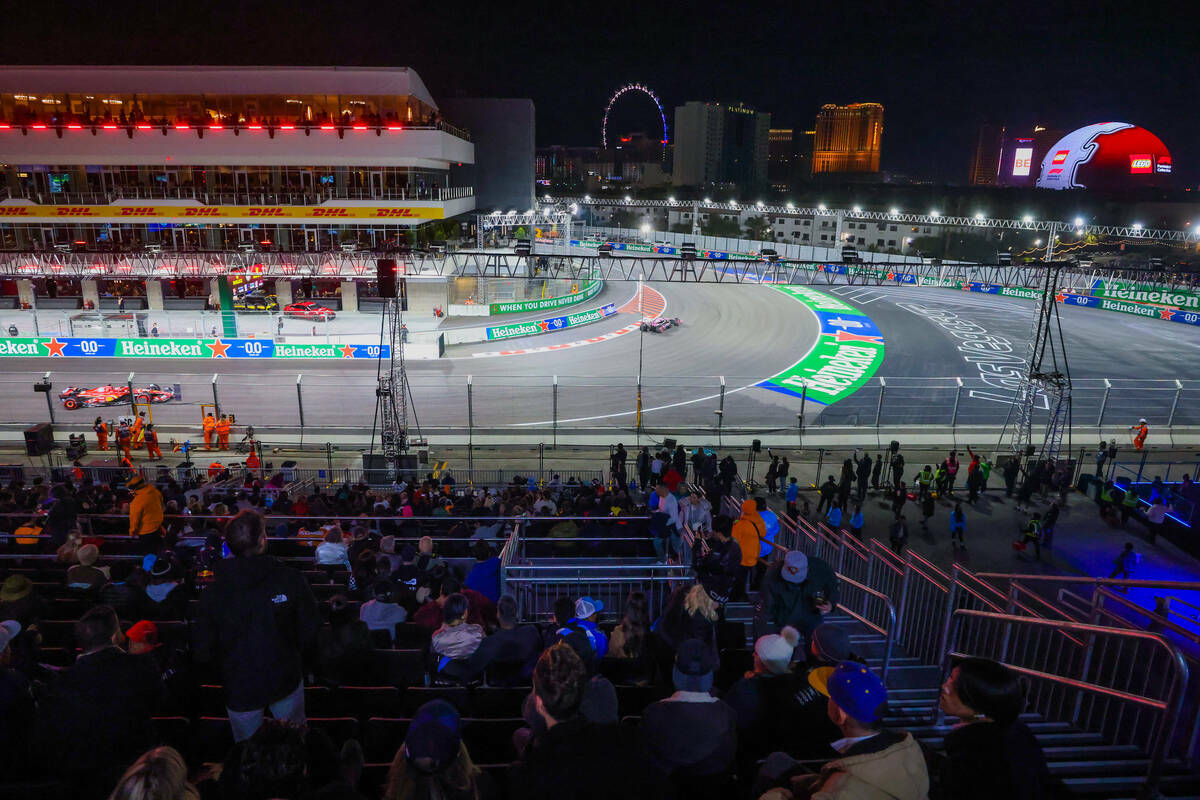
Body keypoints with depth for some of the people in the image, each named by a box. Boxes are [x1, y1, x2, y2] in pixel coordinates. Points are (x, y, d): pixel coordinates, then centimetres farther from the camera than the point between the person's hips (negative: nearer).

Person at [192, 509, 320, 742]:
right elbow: (310, 635, -13)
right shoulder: (292, 580, -19)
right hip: (286, 679, -1)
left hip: (239, 688, 1)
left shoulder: (212, 594, -14)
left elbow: (202, 653, -8)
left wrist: (228, 661, 12)